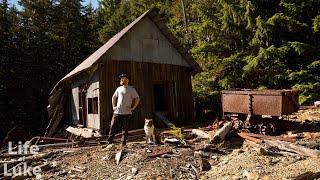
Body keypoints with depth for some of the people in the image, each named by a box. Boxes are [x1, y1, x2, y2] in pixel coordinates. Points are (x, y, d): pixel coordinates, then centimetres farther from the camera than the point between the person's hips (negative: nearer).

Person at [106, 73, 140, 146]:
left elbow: (137, 99, -1)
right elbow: (114, 97, 24)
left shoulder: (131, 89, -1)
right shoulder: (119, 89, 11)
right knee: (113, 127, 1)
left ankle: (123, 143, 14)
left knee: (125, 129, 3)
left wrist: (133, 108, -7)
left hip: (127, 113, -3)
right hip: (117, 112, 4)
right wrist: (113, 106, 13)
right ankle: (109, 142, 11)